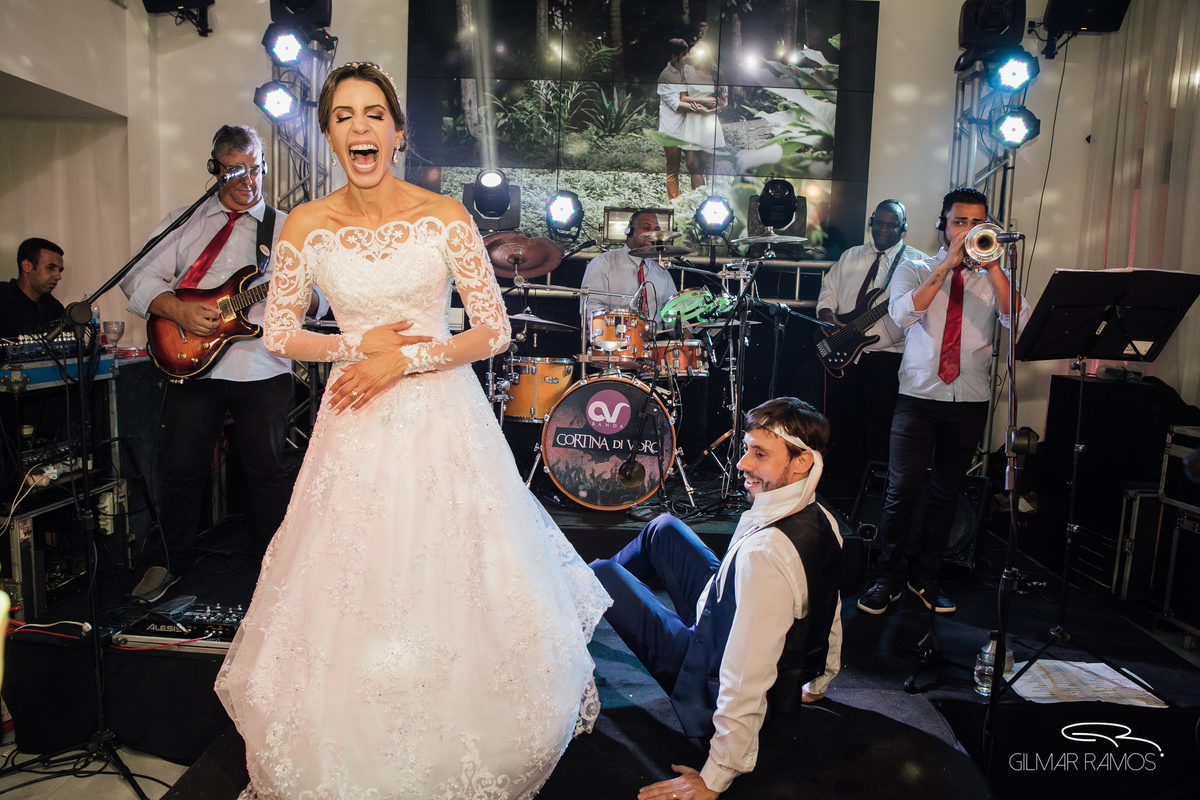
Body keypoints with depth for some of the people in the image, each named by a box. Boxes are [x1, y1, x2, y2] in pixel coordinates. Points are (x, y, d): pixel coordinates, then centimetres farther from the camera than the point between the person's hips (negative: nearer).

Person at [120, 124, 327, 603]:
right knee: (182, 469, 8)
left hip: (263, 369, -1)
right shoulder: (184, 221, 11)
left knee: (267, 469, 4)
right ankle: (169, 562, 29)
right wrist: (178, 310, -13)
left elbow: (320, 302, 0)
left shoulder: (286, 228, 7)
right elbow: (139, 278, 5)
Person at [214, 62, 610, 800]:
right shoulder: (308, 225, 0)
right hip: (356, 424, 2)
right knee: (351, 595, 7)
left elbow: (495, 331, -6)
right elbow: (278, 333, 7)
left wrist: (403, 360, -13)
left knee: (455, 587, 7)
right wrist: (355, 345, -9)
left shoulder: (445, 215, -5)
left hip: (441, 417, -1)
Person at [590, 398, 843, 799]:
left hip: (713, 690, -8)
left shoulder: (764, 554, -40)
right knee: (663, 529, 16)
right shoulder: (823, 522, -12)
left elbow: (747, 681, -38)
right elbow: (829, 618, 4)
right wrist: (815, 684, 21)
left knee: (602, 574, 0)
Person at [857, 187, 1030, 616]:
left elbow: (1019, 323, -9)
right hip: (919, 395, -2)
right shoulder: (915, 271, 7)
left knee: (947, 493, 9)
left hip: (970, 400, 2)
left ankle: (924, 577, 24)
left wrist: (991, 265, -15)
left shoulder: (994, 278, 10)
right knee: (901, 491, -6)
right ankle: (888, 580, 8)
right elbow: (903, 314, -15)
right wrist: (948, 265, -16)